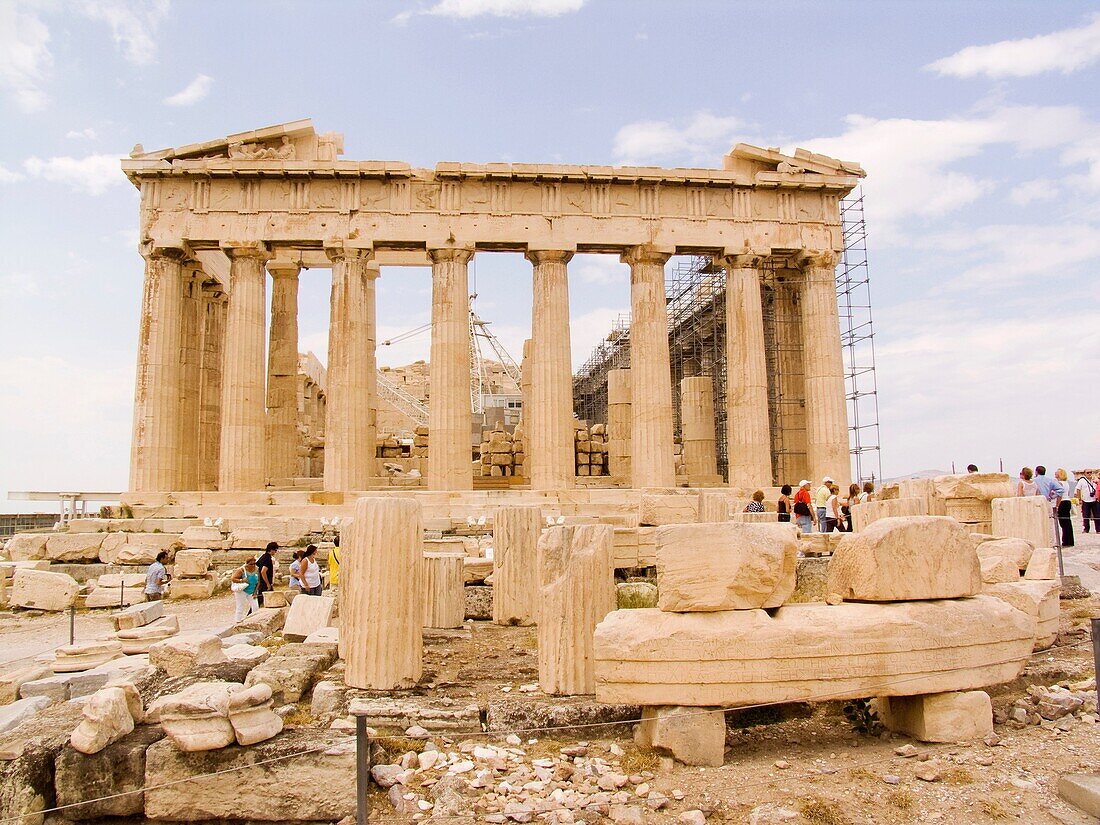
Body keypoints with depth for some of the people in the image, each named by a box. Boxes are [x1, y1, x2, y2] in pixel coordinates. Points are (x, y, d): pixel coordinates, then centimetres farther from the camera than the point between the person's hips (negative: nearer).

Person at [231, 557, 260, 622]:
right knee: (241, 607, -2)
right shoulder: (241, 570, -12)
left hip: (251, 593, 5)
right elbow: (233, 579, -15)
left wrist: (255, 592, 0)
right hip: (241, 592, -5)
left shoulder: (256, 570, 2)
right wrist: (242, 580, -28)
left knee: (255, 608, -3)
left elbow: (258, 582, 8)